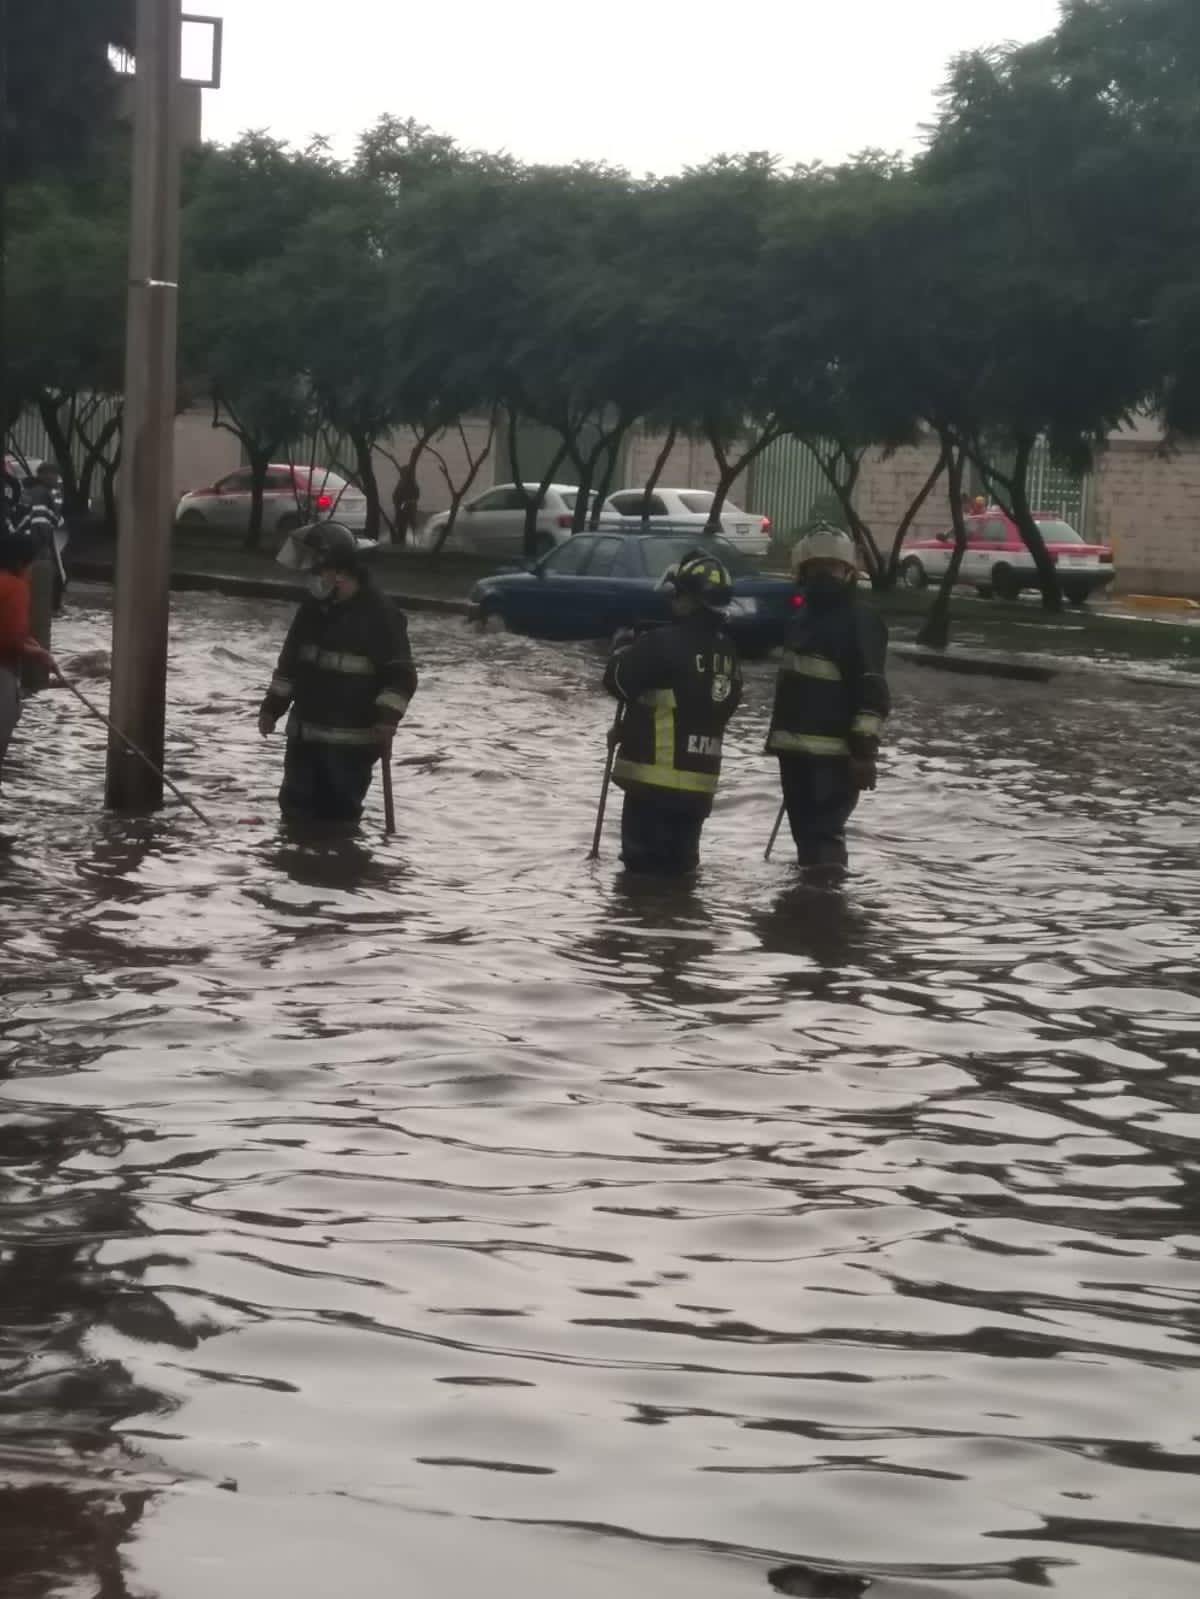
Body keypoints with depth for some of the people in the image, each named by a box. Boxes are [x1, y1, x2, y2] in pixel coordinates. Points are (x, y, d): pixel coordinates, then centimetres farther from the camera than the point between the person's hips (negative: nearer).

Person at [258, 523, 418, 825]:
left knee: (339, 815, -1)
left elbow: (401, 674, -13)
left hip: (351, 739, -7)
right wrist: (272, 707, 17)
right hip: (305, 733, 7)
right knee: (297, 806, 10)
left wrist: (387, 716, -24)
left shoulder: (379, 614, -12)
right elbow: (290, 661, 19)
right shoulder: (313, 609, 8)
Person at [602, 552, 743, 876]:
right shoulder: (726, 651, 10)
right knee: (679, 861, 13)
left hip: (657, 774, -7)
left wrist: (624, 652, 14)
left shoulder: (667, 643, -15)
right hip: (700, 780, 7)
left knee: (644, 862, 0)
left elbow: (618, 680, -10)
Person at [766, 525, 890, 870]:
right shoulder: (803, 616, 17)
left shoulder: (860, 622, -10)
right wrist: (780, 737, 28)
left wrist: (864, 751, -22)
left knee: (824, 833, -15)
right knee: (804, 832, 16)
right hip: (796, 748, 9)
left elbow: (871, 693, -17)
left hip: (834, 753, -9)